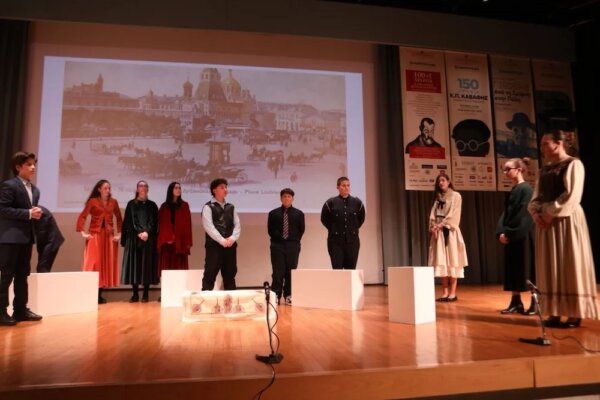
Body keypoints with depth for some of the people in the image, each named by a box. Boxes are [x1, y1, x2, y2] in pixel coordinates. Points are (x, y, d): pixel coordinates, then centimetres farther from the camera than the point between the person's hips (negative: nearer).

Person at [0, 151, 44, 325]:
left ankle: (21, 310, 19)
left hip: (27, 236, 8)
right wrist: (28, 213, -20)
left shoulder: (35, 190, 15)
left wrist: (36, 213, 0)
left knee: (23, 275, 12)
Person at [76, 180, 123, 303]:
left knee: (106, 263, 4)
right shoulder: (92, 201, 0)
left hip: (109, 236, 3)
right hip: (95, 235, -3)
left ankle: (99, 294, 12)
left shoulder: (114, 202, 8)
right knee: (94, 263, -7)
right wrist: (83, 232, -11)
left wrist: (119, 233, 5)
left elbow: (119, 219, 13)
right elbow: (82, 217, -3)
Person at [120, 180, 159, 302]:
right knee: (134, 264, -1)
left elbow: (154, 221, 4)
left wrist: (147, 232, -13)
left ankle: (145, 294, 4)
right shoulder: (131, 204, 9)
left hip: (149, 238, 0)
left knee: (147, 264, -1)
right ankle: (135, 294, 5)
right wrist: (139, 233, -12)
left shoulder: (152, 205, 11)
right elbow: (129, 221, 1)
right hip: (134, 238, 0)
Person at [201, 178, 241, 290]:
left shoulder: (231, 207, 14)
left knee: (230, 276, 10)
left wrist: (232, 239, -9)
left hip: (230, 246, 5)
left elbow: (237, 225, 8)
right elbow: (209, 227, -12)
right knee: (210, 276, -3)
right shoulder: (208, 207, -2)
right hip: (214, 246, -5)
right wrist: (222, 241, -17)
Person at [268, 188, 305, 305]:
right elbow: (270, 230, 6)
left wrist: (295, 241, 4)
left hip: (293, 246, 1)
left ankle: (288, 296, 13)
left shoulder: (299, 214, 3)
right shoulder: (273, 213, 2)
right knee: (278, 272, -1)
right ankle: (275, 296, 5)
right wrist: (277, 239, -1)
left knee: (291, 271, 5)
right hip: (277, 245, -1)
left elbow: (301, 230, 8)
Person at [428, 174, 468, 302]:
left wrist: (441, 224, -15)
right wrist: (433, 227, -8)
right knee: (442, 261, 3)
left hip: (450, 231, -5)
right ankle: (445, 292, 6)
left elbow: (453, 214, -8)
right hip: (438, 232, 5)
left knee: (452, 261, -4)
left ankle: (453, 293, -1)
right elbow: (433, 214, 8)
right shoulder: (437, 198, 17)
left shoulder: (456, 196, 2)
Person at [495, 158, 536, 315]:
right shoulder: (513, 191, 15)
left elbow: (523, 214, -16)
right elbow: (506, 213, 11)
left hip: (523, 235, -8)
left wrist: (509, 233, -14)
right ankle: (516, 302, 15)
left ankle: (535, 303, 8)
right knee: (513, 269, 9)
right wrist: (501, 232, -2)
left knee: (528, 267, -1)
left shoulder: (526, 189, -9)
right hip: (511, 235, 8)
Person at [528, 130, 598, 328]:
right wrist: (536, 213, -3)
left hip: (566, 220, -7)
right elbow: (537, 195, 14)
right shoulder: (545, 169, 17)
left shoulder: (573, 164, -4)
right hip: (545, 221, 7)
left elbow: (572, 195, -14)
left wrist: (551, 213, -16)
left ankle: (574, 315, 3)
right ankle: (555, 313, 10)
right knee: (551, 267, 5)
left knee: (569, 266, -3)